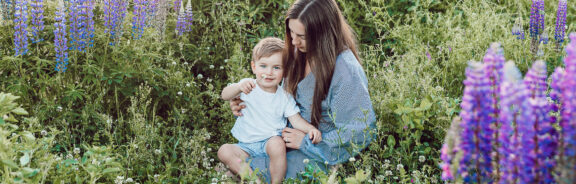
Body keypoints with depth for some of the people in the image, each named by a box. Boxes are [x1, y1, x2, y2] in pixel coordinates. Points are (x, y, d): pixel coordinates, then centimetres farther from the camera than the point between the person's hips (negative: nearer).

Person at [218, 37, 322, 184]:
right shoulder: (248, 87, -2)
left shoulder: (284, 96, 3)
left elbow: (296, 120, 0)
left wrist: (310, 129, -22)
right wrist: (239, 87, -40)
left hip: (270, 140, -1)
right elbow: (225, 96, -18)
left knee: (277, 143, -34)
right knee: (224, 151, -22)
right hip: (246, 146, 1)